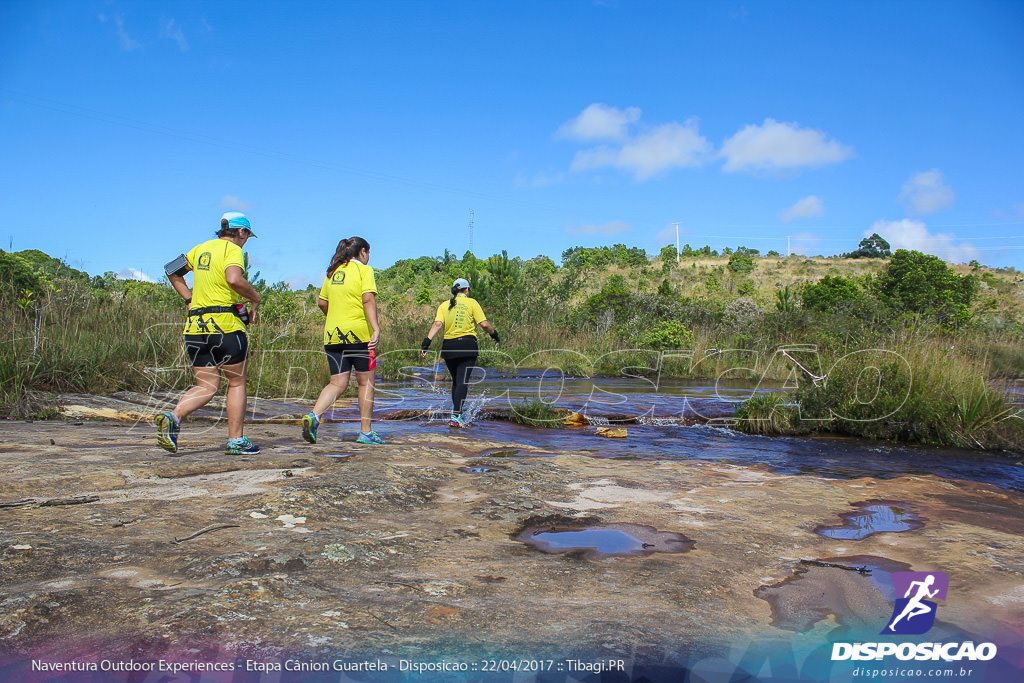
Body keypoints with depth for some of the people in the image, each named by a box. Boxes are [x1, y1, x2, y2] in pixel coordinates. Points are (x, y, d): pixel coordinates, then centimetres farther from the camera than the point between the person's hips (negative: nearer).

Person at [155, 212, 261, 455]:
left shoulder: (201, 248, 16)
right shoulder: (232, 249, -6)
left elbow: (173, 273, 23)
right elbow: (234, 279, -25)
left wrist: (190, 299, 20)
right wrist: (254, 297, -9)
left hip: (195, 326, 6)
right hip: (225, 325, -6)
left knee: (206, 386, 11)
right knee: (237, 383, 8)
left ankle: (173, 417, -13)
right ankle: (236, 441, 12)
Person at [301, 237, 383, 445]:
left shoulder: (333, 272, 15)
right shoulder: (364, 270, -2)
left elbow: (321, 302, 20)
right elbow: (368, 299, -16)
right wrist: (376, 328, -23)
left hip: (332, 334, 6)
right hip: (359, 333, -5)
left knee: (337, 384, 8)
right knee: (366, 382, 6)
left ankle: (313, 416, -15)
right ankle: (365, 432, 9)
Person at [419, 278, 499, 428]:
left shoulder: (444, 305, 10)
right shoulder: (471, 303, 2)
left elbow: (437, 324, -4)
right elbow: (484, 324, -3)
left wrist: (426, 342, -8)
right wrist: (494, 335, 13)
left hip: (448, 346, 4)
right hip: (467, 345, -4)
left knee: (456, 380, 17)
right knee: (462, 381, -7)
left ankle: (456, 410, 22)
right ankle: (456, 416, -15)